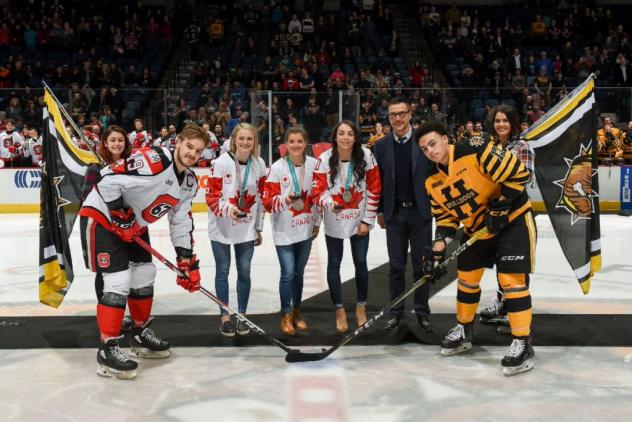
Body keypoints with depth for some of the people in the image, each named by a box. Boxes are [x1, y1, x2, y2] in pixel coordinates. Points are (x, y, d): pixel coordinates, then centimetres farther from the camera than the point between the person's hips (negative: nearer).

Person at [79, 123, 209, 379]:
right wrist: (121, 215, -24)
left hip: (133, 225, 9)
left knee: (144, 276, 14)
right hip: (102, 216, -9)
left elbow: (181, 222, 9)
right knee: (119, 281, -15)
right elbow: (109, 179, -31)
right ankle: (107, 350, -7)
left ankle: (141, 334, 32)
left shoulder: (189, 181, 2)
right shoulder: (153, 160, -27)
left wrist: (187, 262, 6)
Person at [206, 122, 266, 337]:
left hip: (246, 228, 3)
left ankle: (242, 315, 22)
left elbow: (260, 198, 8)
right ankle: (225, 317, 19)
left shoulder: (259, 164, -1)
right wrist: (227, 208, -32)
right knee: (223, 271, 7)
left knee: (244, 271, 7)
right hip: (221, 227, -3)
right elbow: (211, 196, -13)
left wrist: (258, 228, 11)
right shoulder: (221, 162, -14)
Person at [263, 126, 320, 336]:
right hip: (284, 229, -3)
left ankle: (296, 312, 30)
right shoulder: (277, 167, -12)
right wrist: (285, 200, -32)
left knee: (299, 272, 15)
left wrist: (317, 222, 10)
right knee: (288, 273, -5)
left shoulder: (313, 164, -2)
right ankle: (286, 316, 11)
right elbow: (268, 200, -13)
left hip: (306, 228, 3)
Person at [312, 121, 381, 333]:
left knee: (361, 263, 9)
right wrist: (330, 203, -34)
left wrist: (367, 220, -5)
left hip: (359, 220, 1)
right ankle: (340, 311, 23)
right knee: (334, 264, 8)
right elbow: (318, 191, -12)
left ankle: (361, 308, 28)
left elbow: (373, 190, -5)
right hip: (333, 221, 0)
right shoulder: (324, 159, -14)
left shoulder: (366, 156, -11)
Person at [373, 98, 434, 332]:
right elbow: (378, 180, 7)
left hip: (421, 212, -1)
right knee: (396, 266, 8)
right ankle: (396, 311, 18)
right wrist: (380, 211, 7)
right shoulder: (382, 145, 3)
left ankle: (422, 311, 17)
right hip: (394, 214, 2)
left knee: (421, 265, 6)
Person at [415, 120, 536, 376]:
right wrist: (438, 251, -6)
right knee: (466, 278, 13)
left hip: (512, 219, -7)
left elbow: (517, 173, -23)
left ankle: (523, 344, -7)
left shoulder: (476, 153, -24)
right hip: (476, 228, 8)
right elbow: (445, 217, 5)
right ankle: (464, 332, 32)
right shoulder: (433, 182, -2)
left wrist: (500, 206, -23)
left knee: (511, 279, -14)